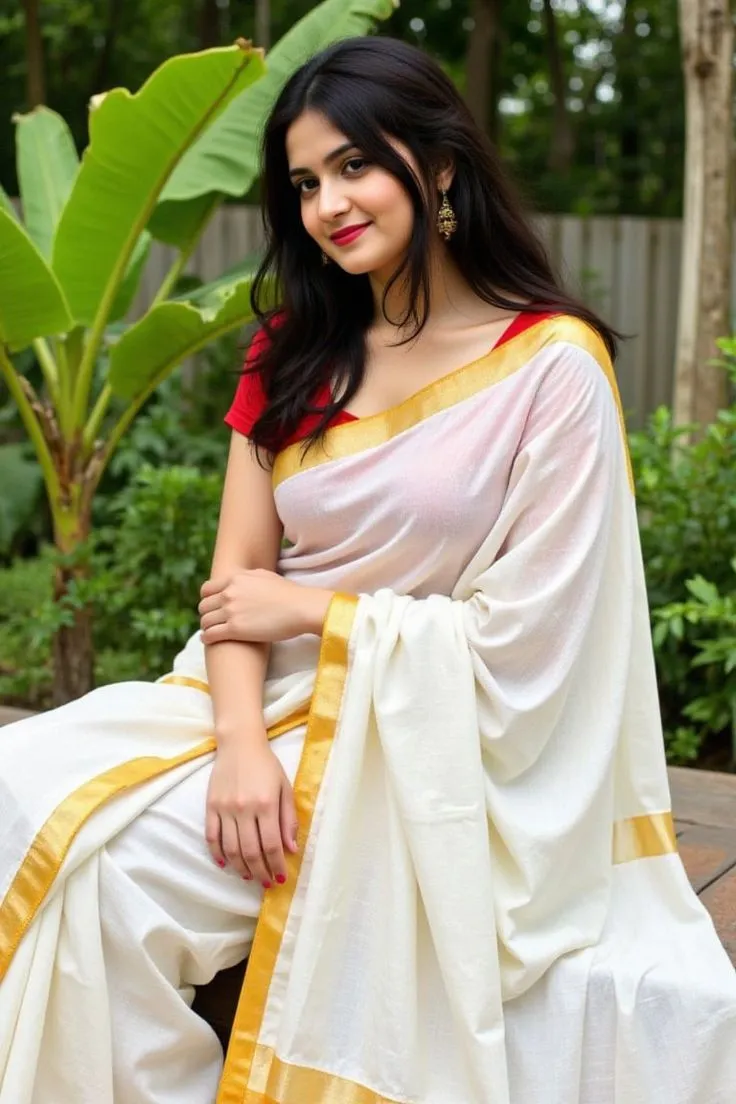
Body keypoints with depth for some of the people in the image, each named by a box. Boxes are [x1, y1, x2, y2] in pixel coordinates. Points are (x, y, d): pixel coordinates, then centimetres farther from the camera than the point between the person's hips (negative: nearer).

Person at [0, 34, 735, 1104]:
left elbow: (518, 642, -11)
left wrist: (309, 610, -7)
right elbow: (239, 574, 2)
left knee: (109, 863, -23)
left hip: (420, 754, -5)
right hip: (272, 704, 6)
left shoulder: (553, 366, -10)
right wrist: (241, 739, -16)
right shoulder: (294, 349, 9)